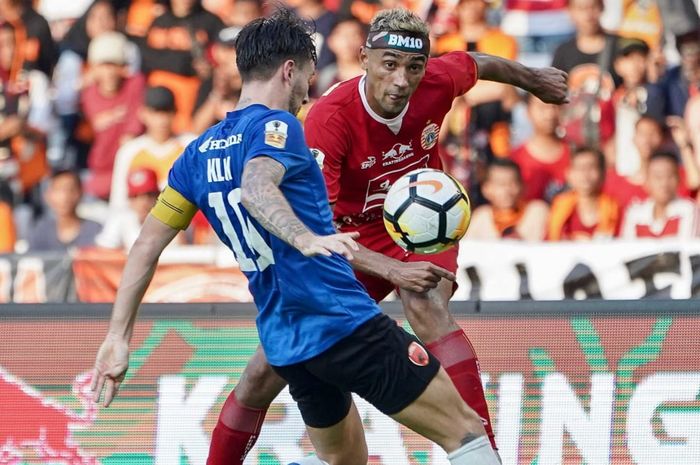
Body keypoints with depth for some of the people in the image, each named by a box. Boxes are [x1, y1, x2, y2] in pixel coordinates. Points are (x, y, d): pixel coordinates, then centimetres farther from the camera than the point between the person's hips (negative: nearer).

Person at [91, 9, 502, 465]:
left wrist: (119, 336, 12)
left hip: (285, 343, 8)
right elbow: (256, 188, -29)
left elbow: (148, 244, 11)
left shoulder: (199, 153, 13)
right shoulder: (275, 126, -8)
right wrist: (308, 240, -45)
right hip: (344, 322, -8)